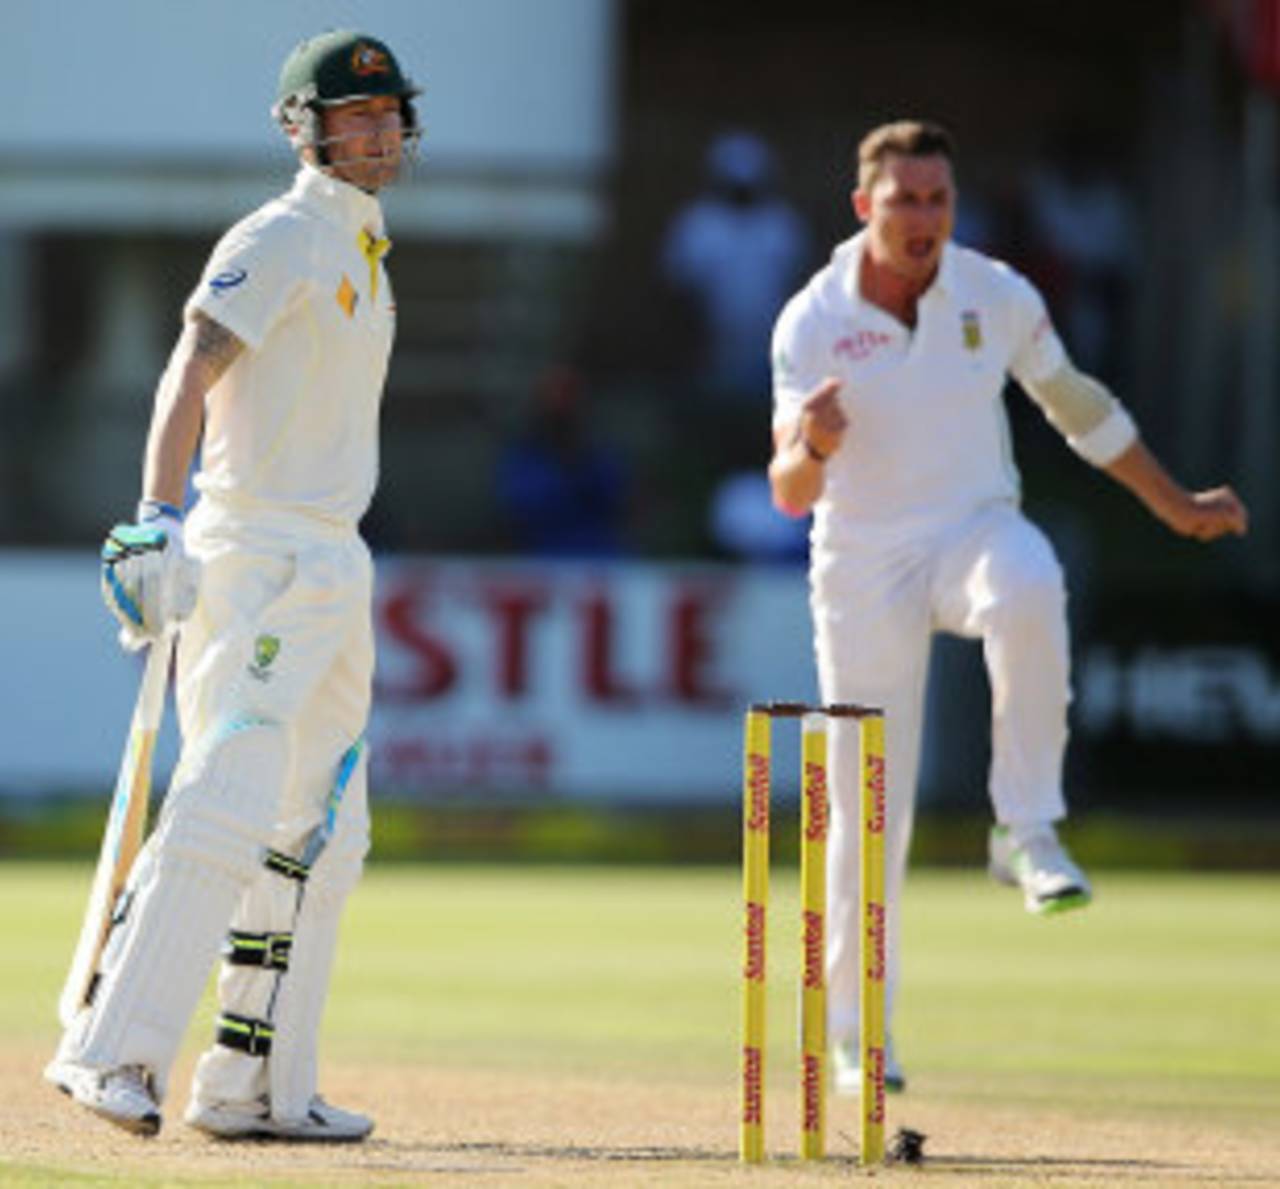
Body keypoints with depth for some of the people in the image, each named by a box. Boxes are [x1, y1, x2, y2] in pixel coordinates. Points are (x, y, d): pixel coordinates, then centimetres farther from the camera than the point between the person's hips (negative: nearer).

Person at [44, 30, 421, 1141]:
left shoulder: (363, 254, 19)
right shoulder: (278, 239, -8)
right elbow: (193, 371, -20)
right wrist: (159, 519, -32)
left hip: (333, 564, 10)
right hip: (256, 551, -10)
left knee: (321, 833, 10)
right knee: (225, 809, -18)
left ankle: (259, 1086, 13)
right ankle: (113, 1051, -20)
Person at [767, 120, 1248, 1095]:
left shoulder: (997, 297, -5)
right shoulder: (811, 324, -10)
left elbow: (1077, 404, 10)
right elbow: (790, 494, -13)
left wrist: (1176, 508, 15)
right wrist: (815, 447, -37)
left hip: (975, 529, 1)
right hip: (865, 566, -1)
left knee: (1028, 586, -38)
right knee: (868, 804, 1)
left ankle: (1027, 831, -26)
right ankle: (855, 1033, 16)